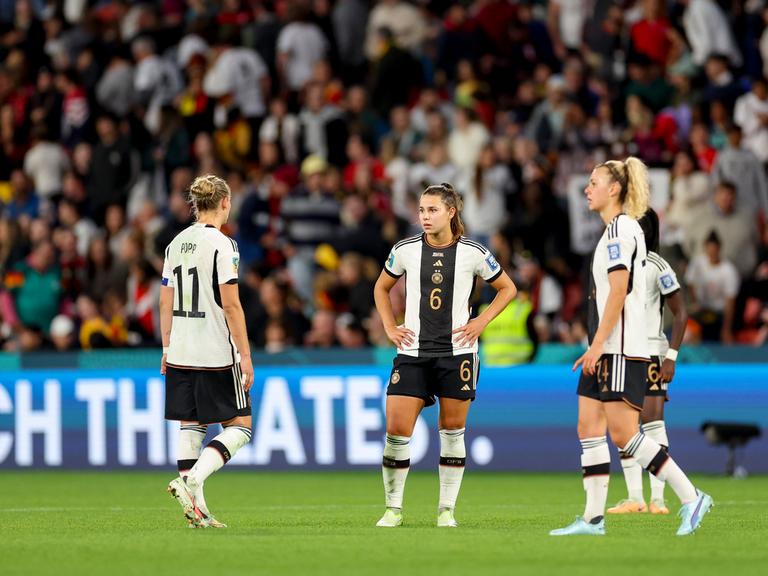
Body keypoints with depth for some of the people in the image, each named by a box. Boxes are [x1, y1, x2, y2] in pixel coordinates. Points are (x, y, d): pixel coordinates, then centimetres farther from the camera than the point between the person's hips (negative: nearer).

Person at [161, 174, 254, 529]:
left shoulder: (176, 243, 9)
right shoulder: (221, 245, -12)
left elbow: (165, 302, 12)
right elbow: (230, 304, -15)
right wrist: (245, 355, -11)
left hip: (180, 354, 7)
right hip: (217, 354, -7)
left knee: (191, 427, 10)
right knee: (239, 427, 2)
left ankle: (197, 510, 7)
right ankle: (190, 481, -15)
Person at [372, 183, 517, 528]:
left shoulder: (472, 253, -3)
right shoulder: (405, 251, 1)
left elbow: (507, 288, 10)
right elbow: (382, 288, 19)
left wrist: (481, 321, -1)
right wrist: (389, 327, 7)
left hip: (457, 351, -1)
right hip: (412, 352, 1)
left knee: (453, 430, 4)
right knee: (396, 428, -8)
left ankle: (447, 509, 14)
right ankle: (393, 508, 5)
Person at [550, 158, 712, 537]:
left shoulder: (620, 228, -11)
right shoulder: (618, 229, 19)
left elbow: (618, 291, -18)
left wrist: (597, 344, -20)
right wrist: (595, 348, 21)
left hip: (622, 349, -10)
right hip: (609, 350, 10)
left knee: (623, 434, -11)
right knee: (588, 428, 5)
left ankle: (691, 498, -7)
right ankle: (593, 518, 4)